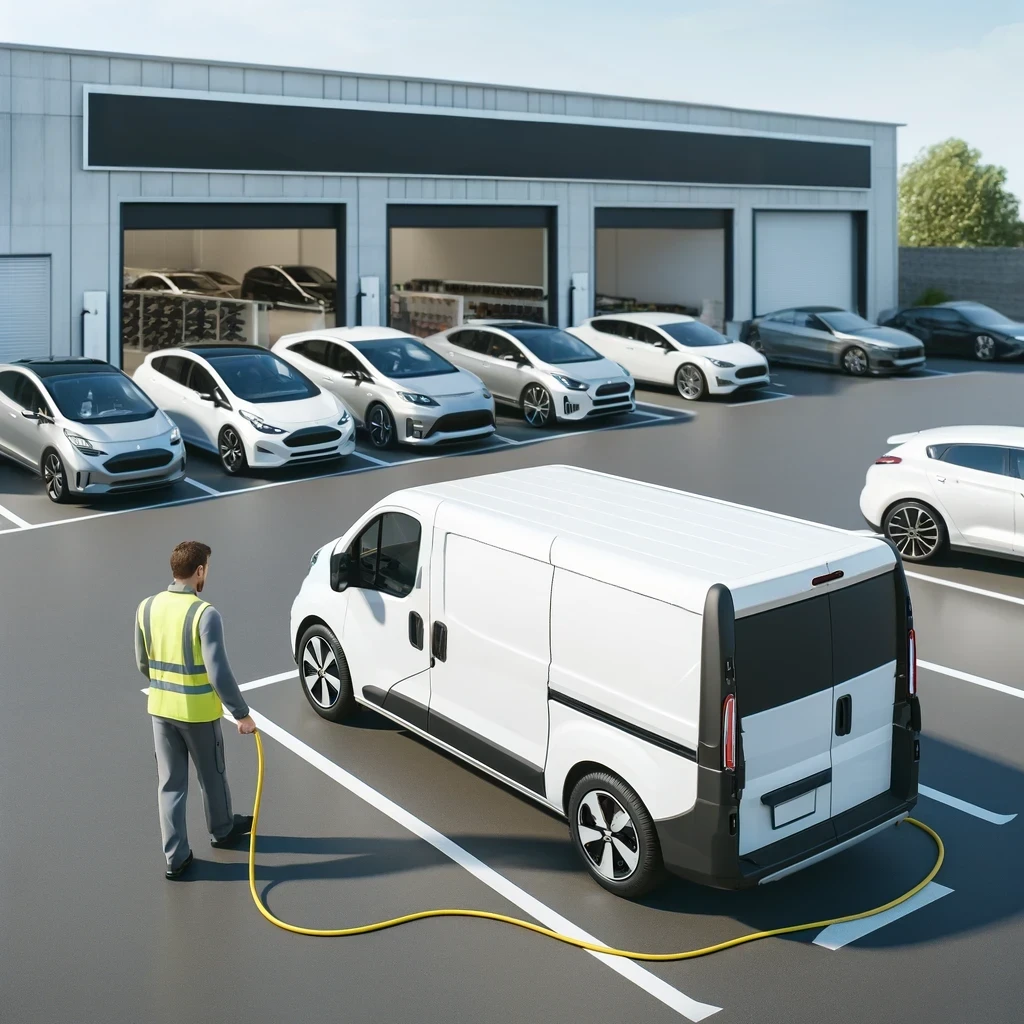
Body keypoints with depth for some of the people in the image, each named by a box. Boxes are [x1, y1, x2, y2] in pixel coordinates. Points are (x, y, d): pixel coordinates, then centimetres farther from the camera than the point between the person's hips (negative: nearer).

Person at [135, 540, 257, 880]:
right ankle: (222, 831, 41)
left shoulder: (147, 608, -4)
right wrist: (242, 714, -16)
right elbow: (218, 672, -25)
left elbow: (143, 664, 8)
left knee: (170, 783, 14)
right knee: (212, 776, 19)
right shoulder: (205, 614, -23)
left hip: (161, 708, 5)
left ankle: (175, 857, 17)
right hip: (199, 712, -5)